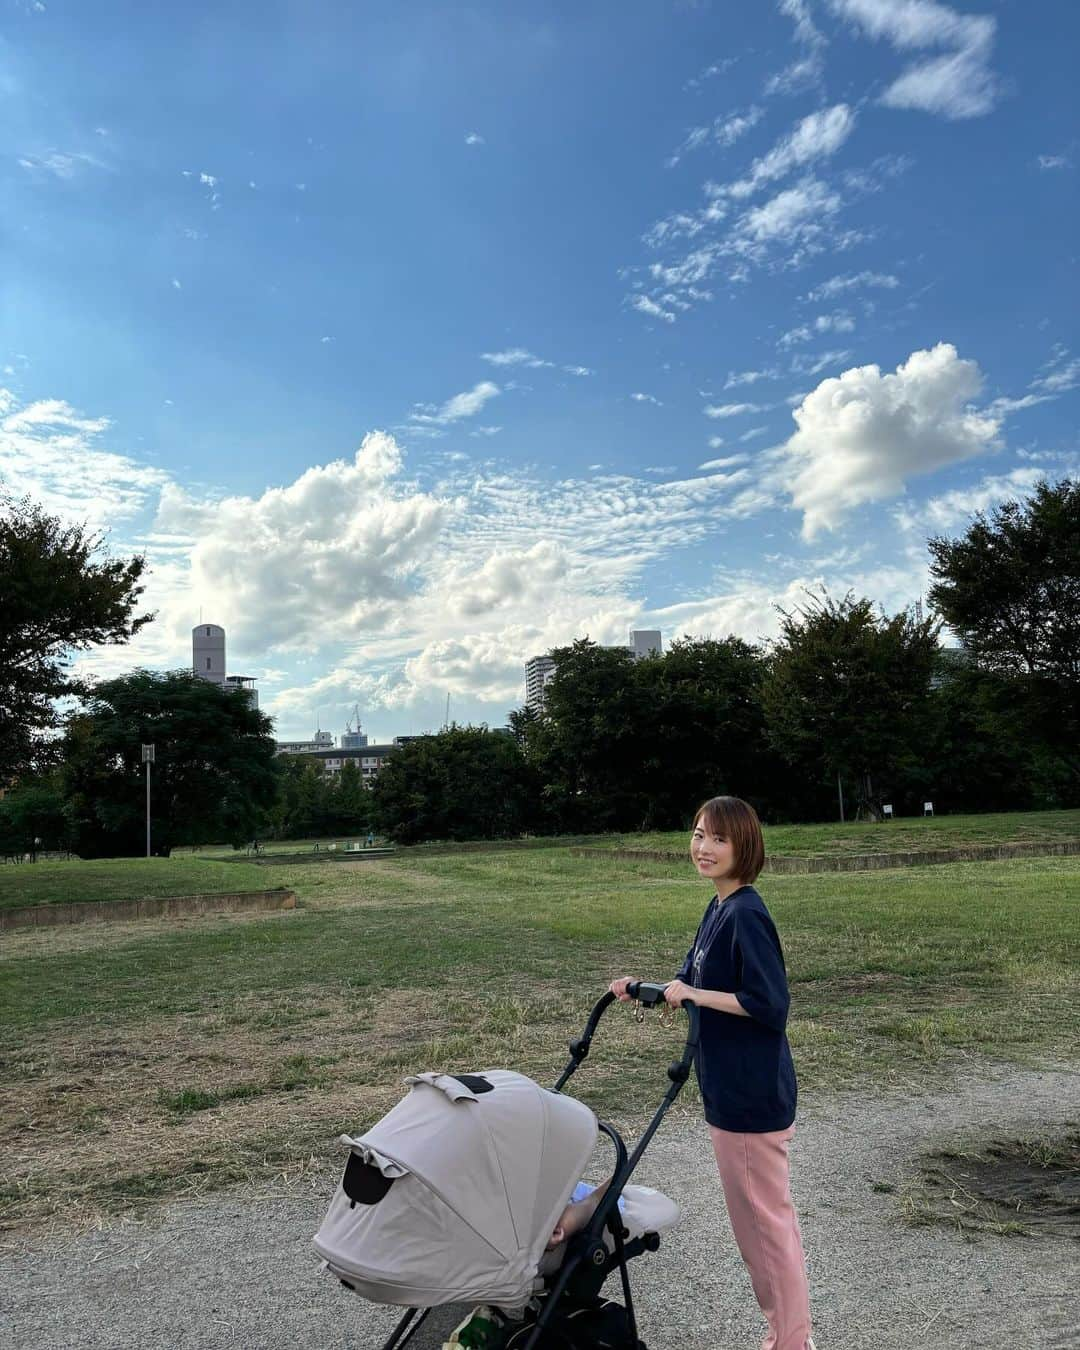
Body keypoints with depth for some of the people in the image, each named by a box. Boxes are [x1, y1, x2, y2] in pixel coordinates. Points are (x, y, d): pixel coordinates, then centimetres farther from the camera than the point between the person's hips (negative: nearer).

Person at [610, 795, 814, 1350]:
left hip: (752, 1094, -9)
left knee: (761, 1215, 6)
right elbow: (695, 989, 14)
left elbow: (768, 1005, -24)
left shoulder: (745, 915, -20)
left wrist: (695, 994, -22)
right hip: (731, 1089, 9)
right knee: (767, 1212, 21)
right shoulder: (718, 909, 7)